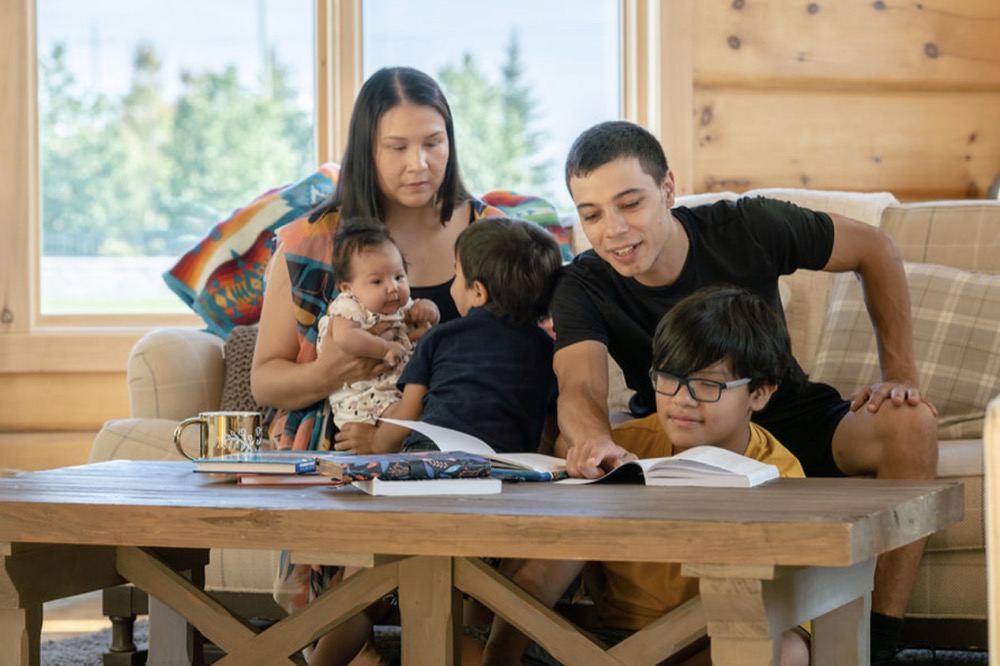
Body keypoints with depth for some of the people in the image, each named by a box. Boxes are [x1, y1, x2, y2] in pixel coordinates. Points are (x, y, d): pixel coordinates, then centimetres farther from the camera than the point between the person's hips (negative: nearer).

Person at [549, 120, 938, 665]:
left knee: (910, 424, -30)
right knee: (571, 449, -31)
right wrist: (593, 439, -62)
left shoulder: (747, 230, -18)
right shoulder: (583, 288, -18)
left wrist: (900, 374, -10)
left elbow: (873, 251, -4)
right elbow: (580, 387, -37)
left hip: (790, 421, 0)